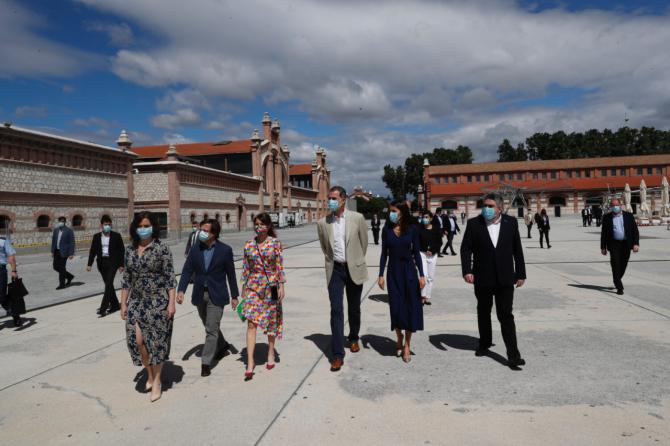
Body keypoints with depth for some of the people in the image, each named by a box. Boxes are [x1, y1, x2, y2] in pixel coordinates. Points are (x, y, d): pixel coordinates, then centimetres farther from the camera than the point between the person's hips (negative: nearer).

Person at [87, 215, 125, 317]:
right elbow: (93, 251, 7)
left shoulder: (116, 236, -2)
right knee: (108, 284, 10)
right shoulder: (97, 237, 7)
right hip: (102, 263, 4)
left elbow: (121, 250, -1)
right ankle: (115, 305, 22)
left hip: (112, 262, -4)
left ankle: (103, 308, -11)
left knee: (108, 284, -11)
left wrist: (121, 265, -4)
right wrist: (89, 264, -1)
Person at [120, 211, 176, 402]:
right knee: (137, 339, -3)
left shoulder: (162, 249, -8)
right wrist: (123, 303, 8)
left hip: (158, 301, -4)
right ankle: (149, 374, 22)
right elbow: (126, 279, 10)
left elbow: (170, 278, -8)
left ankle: (157, 381, 20)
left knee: (157, 340, 2)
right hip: (136, 301, 4)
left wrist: (171, 303, -12)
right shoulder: (130, 249, 6)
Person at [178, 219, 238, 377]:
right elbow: (187, 271, -1)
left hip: (216, 295, -4)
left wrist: (234, 296, 1)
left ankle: (206, 362, 6)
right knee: (209, 326, 20)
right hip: (200, 295, 4)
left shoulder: (225, 250, -9)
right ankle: (222, 345, 45)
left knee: (211, 329, -5)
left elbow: (231, 274, -3)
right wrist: (181, 290, -14)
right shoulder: (195, 249, 0)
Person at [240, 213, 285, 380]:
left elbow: (280, 266, -1)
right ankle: (250, 362, -6)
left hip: (271, 286, -1)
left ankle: (271, 353, 32)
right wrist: (244, 288, 9)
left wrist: (281, 286, -5)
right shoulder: (249, 245, 3)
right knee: (251, 323, -8)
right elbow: (246, 268, 8)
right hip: (253, 286, 1)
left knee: (271, 321, 12)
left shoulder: (275, 243, -2)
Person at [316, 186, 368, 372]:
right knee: (336, 311, -5)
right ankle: (338, 355, -1)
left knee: (354, 308, 15)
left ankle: (353, 338, 41)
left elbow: (364, 243, 5)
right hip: (335, 270, 0)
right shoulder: (322, 223, -2)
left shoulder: (357, 218, -7)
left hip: (354, 269, 0)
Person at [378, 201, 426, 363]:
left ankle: (406, 345, 15)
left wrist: (421, 275, -6)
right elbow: (384, 253, 3)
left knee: (410, 307, 2)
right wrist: (381, 275, -1)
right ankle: (399, 339, 27)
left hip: (409, 271, -1)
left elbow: (417, 253, 0)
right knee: (396, 307, 3)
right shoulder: (387, 230, 1)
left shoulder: (412, 230, -2)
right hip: (393, 272, 1)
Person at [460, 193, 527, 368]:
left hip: (505, 279, -1)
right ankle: (484, 344, 35)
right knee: (483, 313, 16)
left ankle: (513, 355, 1)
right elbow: (466, 249, -4)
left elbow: (517, 250, 5)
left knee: (506, 316, -3)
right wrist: (467, 270, -16)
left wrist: (520, 274, 6)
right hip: (482, 278, 1)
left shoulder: (511, 222, 1)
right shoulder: (474, 224, -3)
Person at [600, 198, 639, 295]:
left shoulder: (629, 216, 5)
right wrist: (603, 247, 3)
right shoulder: (606, 217, 3)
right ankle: (619, 287, -5)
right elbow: (603, 233, 5)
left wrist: (636, 244, -7)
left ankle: (617, 281, 34)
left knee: (623, 265, 10)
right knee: (616, 265, -10)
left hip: (626, 244, 2)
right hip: (614, 244, -2)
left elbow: (635, 231, 4)